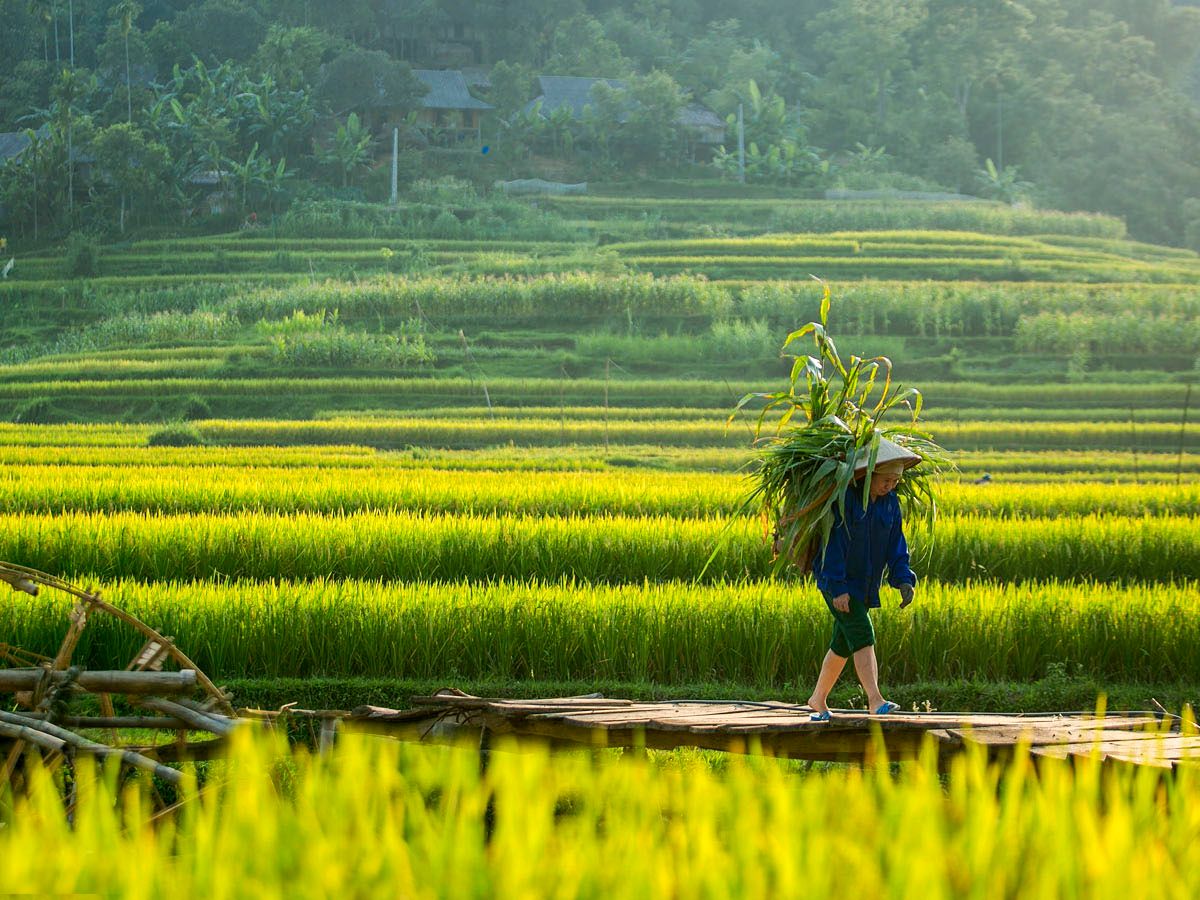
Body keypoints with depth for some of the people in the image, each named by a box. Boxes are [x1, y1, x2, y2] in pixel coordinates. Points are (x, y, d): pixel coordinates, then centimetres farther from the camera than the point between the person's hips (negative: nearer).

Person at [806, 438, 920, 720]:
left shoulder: (890, 502, 4)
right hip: (836, 581, -7)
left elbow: (895, 545, 5)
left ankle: (818, 701, 28)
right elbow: (833, 543, -18)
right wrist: (838, 588, -22)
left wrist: (904, 580, -10)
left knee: (842, 645, 13)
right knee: (862, 636, -20)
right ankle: (875, 702, -29)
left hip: (864, 584, 7)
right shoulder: (844, 498, -17)